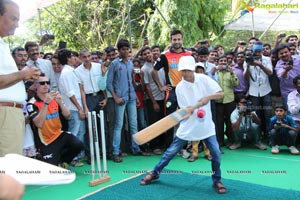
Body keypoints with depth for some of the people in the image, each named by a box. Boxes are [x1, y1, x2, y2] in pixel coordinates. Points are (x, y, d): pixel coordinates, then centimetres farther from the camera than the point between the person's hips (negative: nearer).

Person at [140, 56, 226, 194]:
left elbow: (221, 94, -8)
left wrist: (208, 96, -25)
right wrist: (189, 110, -31)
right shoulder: (180, 87, -8)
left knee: (216, 153, -6)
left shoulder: (203, 79, -7)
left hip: (206, 125, 0)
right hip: (188, 126, 0)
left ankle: (217, 180, 19)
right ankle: (154, 173, 27)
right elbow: (185, 109, -8)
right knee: (171, 151, 6)